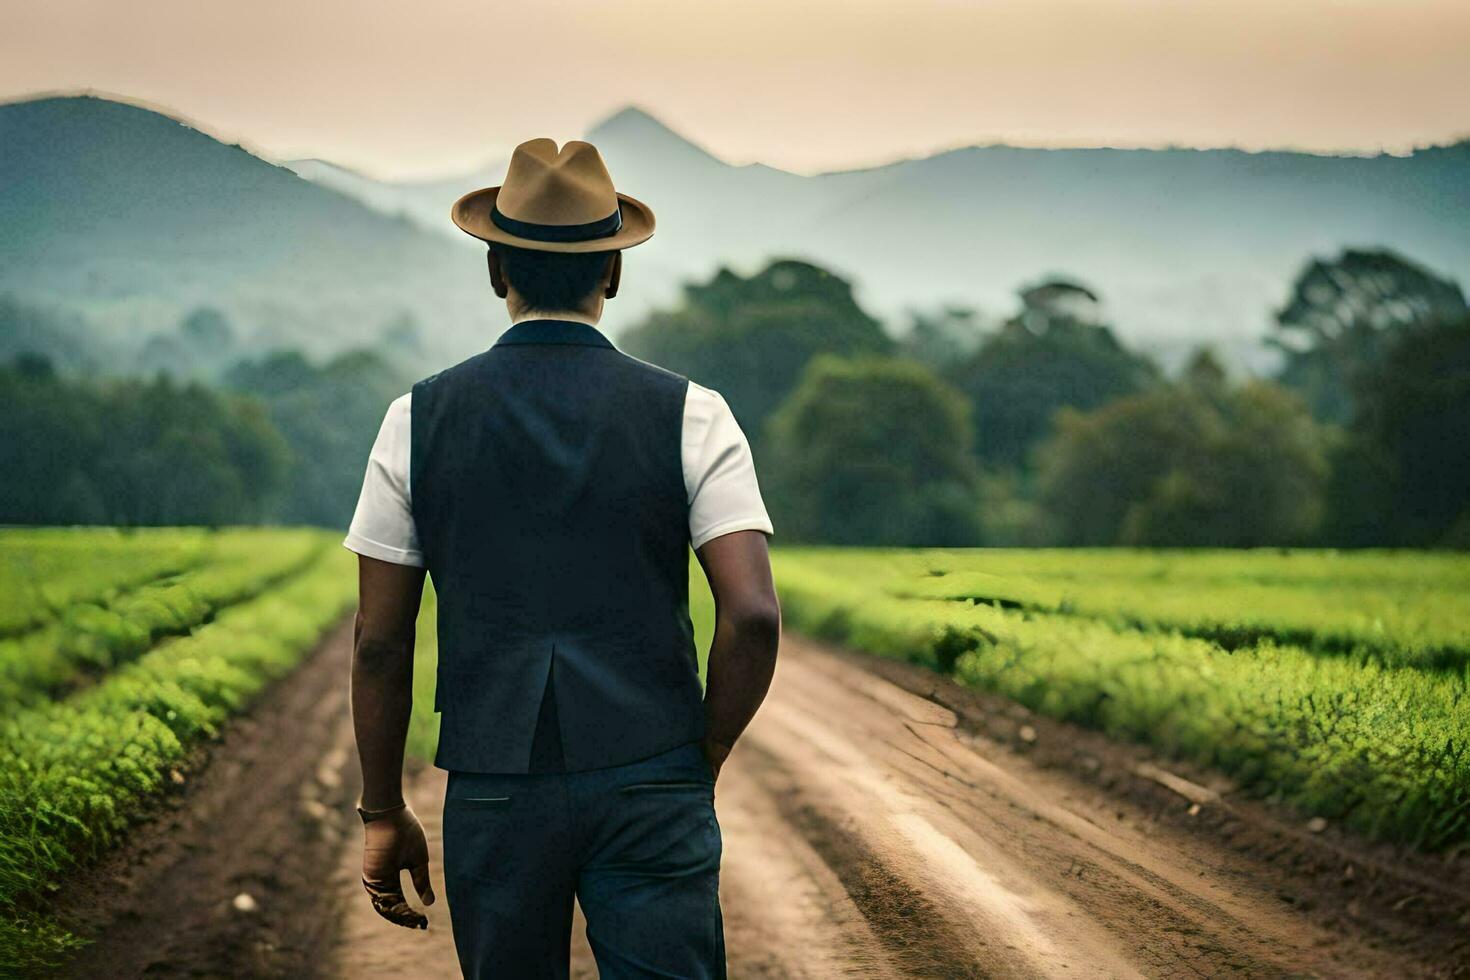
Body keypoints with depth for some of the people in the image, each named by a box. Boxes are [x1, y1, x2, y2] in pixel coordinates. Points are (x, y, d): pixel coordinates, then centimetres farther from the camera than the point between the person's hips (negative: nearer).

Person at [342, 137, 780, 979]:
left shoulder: (420, 420, 1)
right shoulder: (689, 417, -2)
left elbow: (380, 641, 2)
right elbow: (754, 617, -11)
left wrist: (384, 814, 10)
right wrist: (701, 768, 3)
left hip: (494, 792, 1)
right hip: (652, 793, -1)